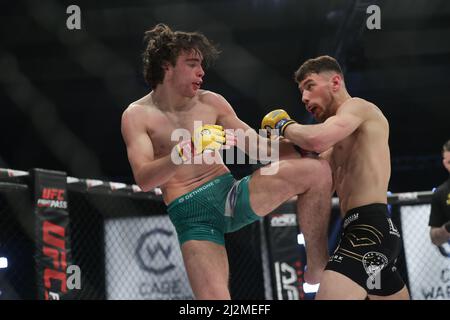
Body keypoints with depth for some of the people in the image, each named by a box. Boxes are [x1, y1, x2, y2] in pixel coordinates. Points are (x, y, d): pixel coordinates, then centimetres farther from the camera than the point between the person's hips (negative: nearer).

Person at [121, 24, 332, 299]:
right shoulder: (137, 116, -3)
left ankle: (318, 266, -3)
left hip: (231, 194, 4)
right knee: (214, 297, -22)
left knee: (318, 170, -13)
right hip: (192, 215, -4)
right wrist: (183, 154, -32)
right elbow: (143, 179, -16)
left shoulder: (211, 102, 7)